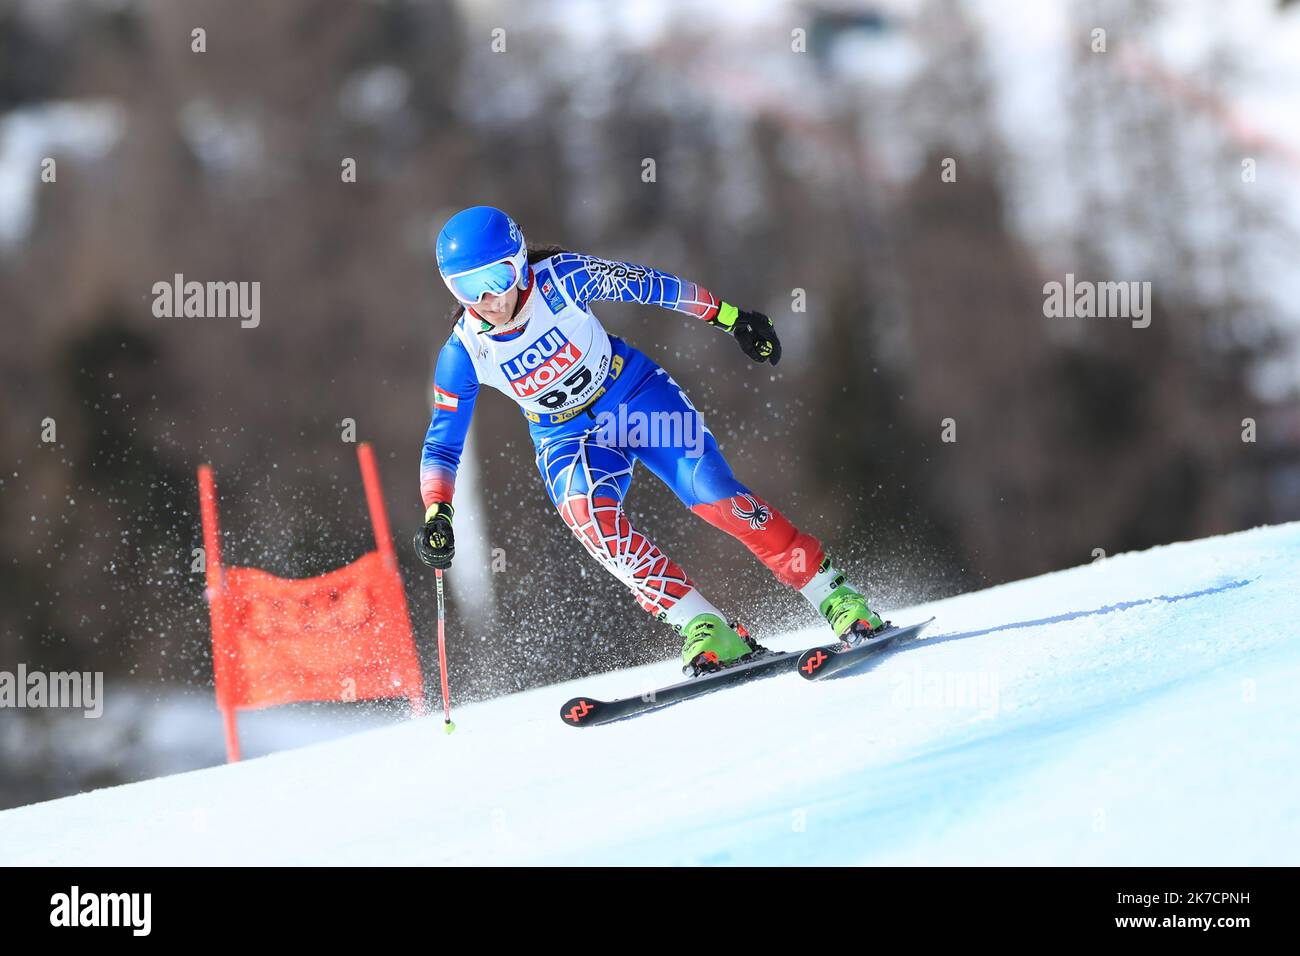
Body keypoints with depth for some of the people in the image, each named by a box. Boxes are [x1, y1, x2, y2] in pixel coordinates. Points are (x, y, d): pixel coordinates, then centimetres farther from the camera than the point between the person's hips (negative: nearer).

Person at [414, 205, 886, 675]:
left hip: (635, 394, -1)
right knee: (585, 511, -30)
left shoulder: (560, 278, -23)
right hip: (568, 438, 1)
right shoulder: (465, 352, -18)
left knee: (716, 496, -17)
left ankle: (836, 599, -4)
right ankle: (709, 634, -29)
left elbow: (648, 285, -10)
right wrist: (436, 515, -24)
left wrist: (731, 318, -4)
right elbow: (442, 444, -8)